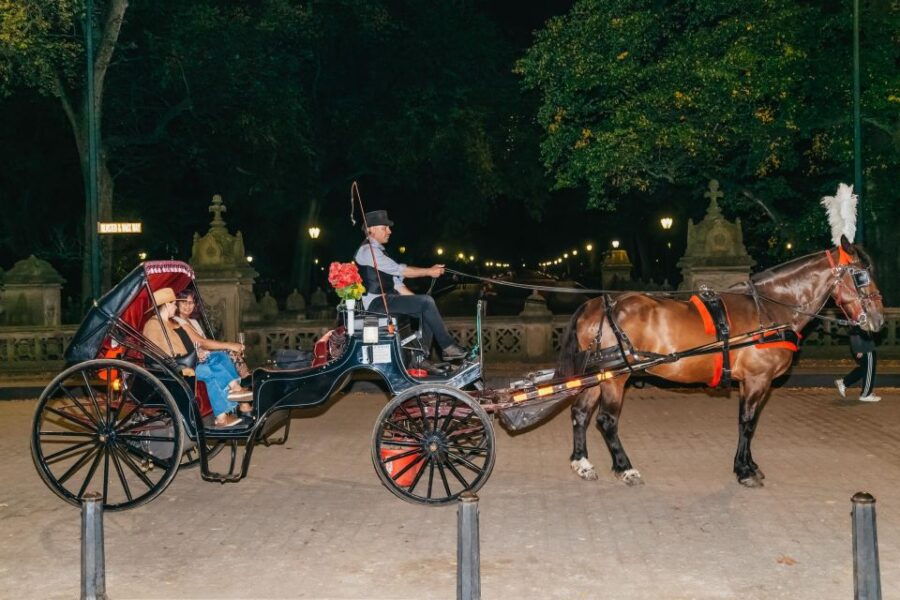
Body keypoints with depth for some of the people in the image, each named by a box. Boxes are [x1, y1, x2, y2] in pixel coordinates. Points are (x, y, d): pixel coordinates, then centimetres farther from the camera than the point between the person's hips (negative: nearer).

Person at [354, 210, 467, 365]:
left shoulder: (377, 251, 21)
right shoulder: (368, 250, -11)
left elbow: (395, 280, 19)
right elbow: (400, 270, -16)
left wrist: (416, 300, 9)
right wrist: (429, 271, -7)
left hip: (385, 301, 10)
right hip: (376, 303, -10)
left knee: (426, 311, 1)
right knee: (427, 302, -18)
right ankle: (447, 347, -10)